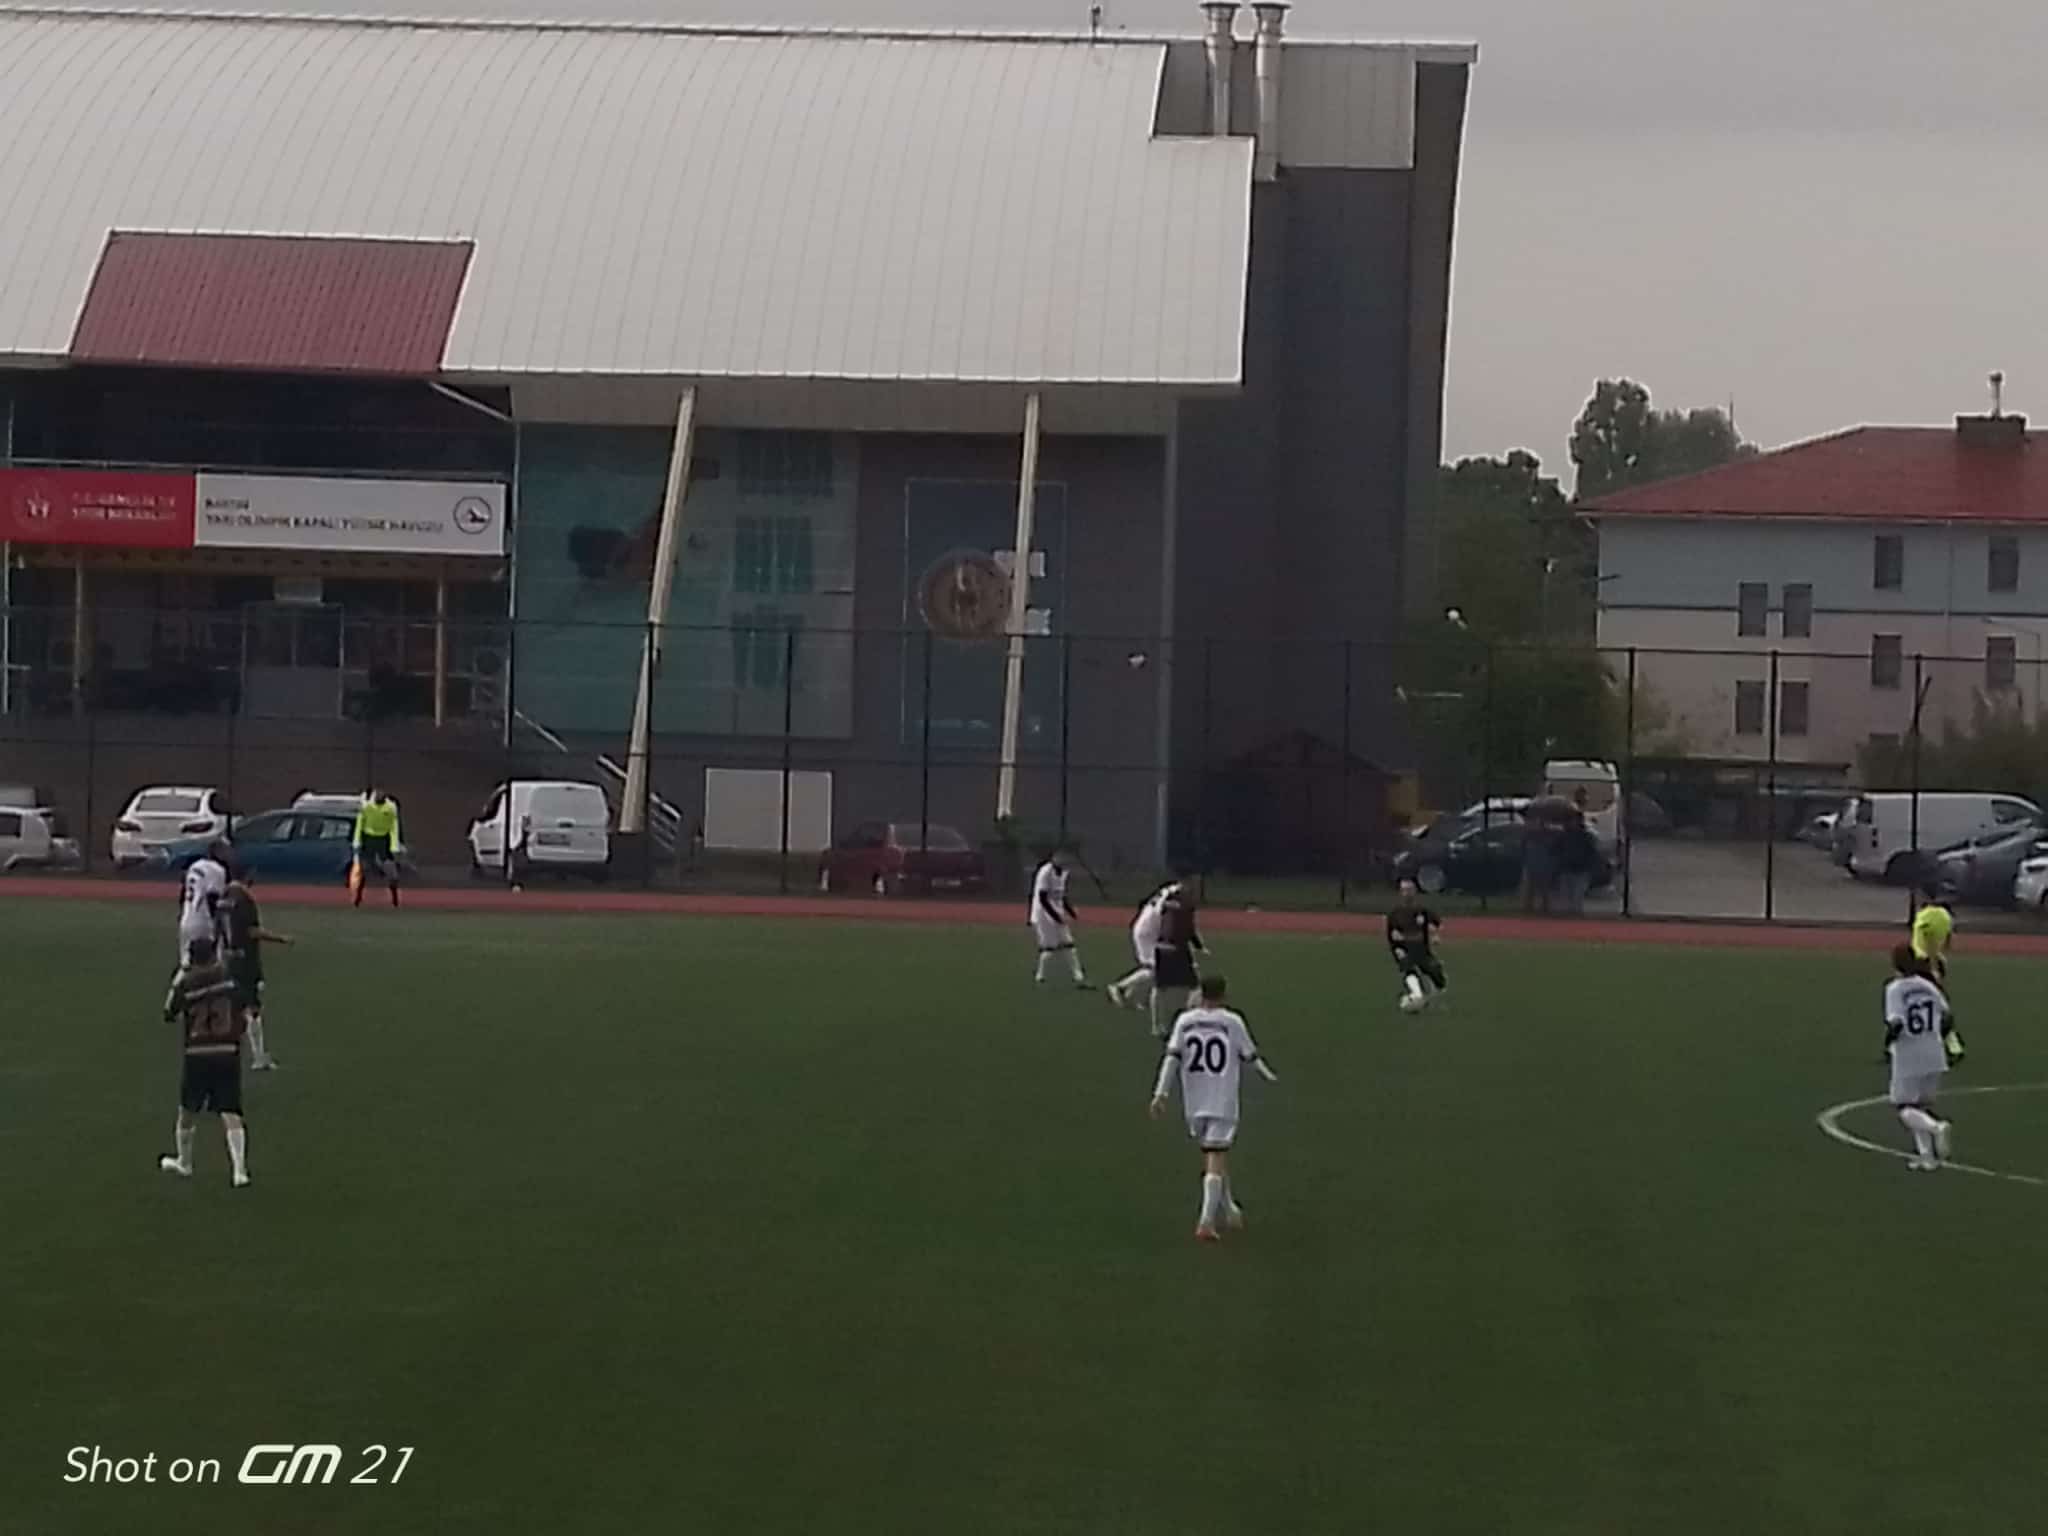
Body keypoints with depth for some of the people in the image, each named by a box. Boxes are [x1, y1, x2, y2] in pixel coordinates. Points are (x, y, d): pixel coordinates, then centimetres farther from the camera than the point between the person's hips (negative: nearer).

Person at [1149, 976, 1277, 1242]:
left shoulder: (1185, 1021, 2)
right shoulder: (1232, 1022, -4)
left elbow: (1172, 1058, -6)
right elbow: (1249, 1058, 5)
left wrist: (1161, 1093, -7)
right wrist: (1269, 1076, 24)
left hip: (1194, 1105, 3)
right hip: (1223, 1104, -3)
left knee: (1212, 1158, 21)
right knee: (1216, 1162, -7)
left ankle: (1229, 1212, 32)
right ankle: (1207, 1221, -19)